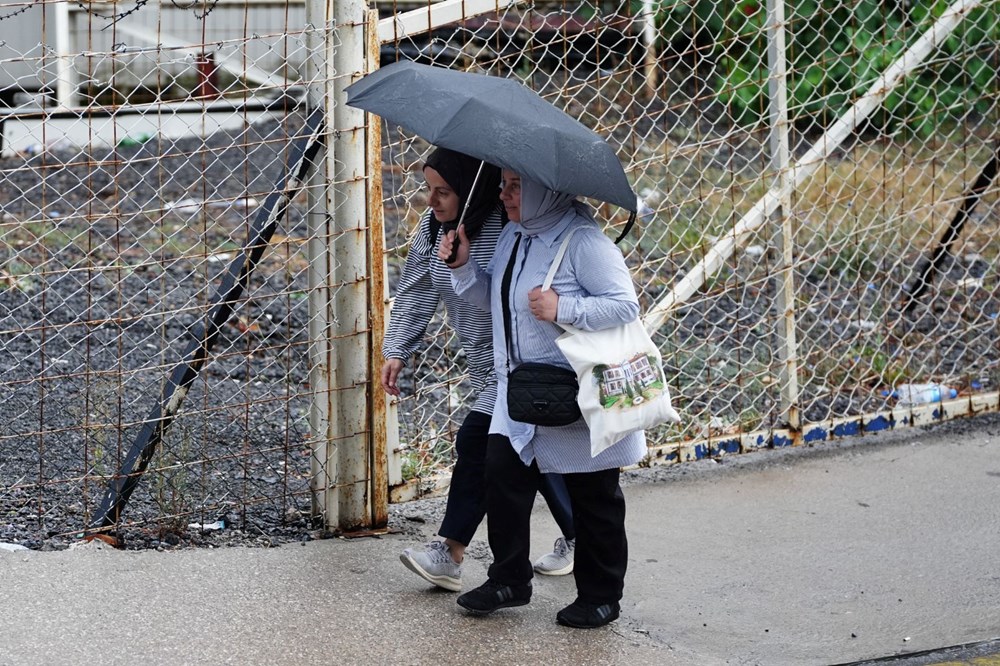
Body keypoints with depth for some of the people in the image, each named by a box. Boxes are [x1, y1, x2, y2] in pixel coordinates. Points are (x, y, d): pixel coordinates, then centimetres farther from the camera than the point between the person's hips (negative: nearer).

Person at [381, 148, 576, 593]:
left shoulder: (506, 230, -23)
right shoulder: (433, 225, 1)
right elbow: (415, 292, 9)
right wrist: (396, 351, 5)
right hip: (486, 363, 8)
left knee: (477, 442, -14)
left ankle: (450, 554, -11)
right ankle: (577, 540, 28)